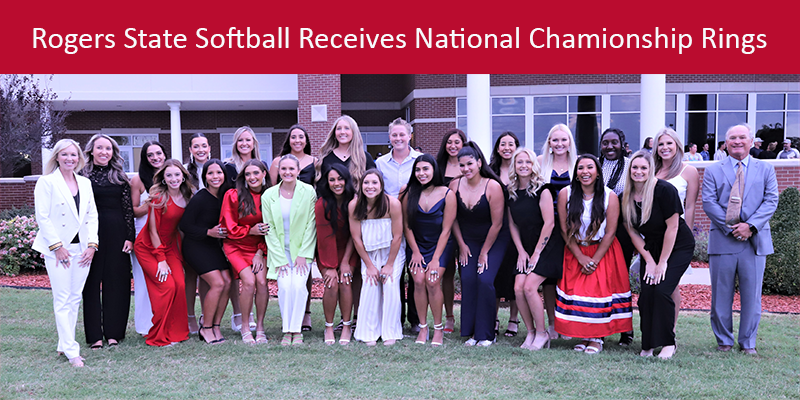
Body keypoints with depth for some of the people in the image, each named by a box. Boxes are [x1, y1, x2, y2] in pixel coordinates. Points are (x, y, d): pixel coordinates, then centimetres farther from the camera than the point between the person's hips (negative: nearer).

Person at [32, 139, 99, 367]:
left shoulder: (85, 183, 12)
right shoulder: (46, 182, -2)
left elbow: (92, 216, 11)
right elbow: (42, 217, -7)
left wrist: (92, 244, 0)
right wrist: (57, 246, -12)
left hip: (82, 249, 5)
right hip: (57, 249, -5)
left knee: (74, 298, 7)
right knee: (62, 300, -5)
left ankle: (64, 344, 17)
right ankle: (71, 351, -4)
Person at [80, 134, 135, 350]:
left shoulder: (120, 177, 9)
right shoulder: (82, 176, 4)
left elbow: (128, 209, 8)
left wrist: (130, 237, 1)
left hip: (116, 233, 2)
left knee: (116, 281, 4)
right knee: (92, 282, 1)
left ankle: (113, 332, 14)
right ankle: (95, 335, 8)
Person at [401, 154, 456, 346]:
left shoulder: (447, 194, -10)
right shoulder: (410, 192, -4)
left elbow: (446, 230, -9)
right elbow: (406, 225, 0)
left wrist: (435, 259, -12)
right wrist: (415, 252, -5)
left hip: (438, 246, -2)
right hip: (416, 245, 2)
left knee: (432, 281, -19)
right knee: (419, 280, -16)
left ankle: (438, 328, -4)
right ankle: (423, 327, -3)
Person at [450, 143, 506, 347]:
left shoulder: (493, 186, -18)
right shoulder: (455, 185, -7)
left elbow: (496, 224, -14)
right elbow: (453, 219, 4)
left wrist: (484, 252, -9)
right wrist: (462, 245, 1)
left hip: (493, 241, -3)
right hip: (468, 241, 4)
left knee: (485, 280, -16)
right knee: (467, 280, -10)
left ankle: (486, 334, -4)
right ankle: (471, 332, 0)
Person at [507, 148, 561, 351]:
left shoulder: (542, 190, -11)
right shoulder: (511, 193, 6)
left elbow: (549, 222, -14)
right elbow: (512, 224, 11)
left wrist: (537, 252, -12)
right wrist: (521, 251, 2)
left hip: (547, 247, -5)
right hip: (526, 248, 5)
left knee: (530, 286, -17)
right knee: (518, 288, -9)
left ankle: (542, 334, 0)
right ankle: (531, 332, 7)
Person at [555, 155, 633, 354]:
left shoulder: (610, 197, -10)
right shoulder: (565, 194, -7)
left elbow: (610, 233, -9)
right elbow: (565, 230, -5)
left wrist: (595, 260, -13)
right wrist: (581, 257, -10)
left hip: (604, 251, -1)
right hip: (575, 252, 2)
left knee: (600, 290, -12)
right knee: (575, 291, -7)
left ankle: (597, 338, -1)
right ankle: (584, 336, 6)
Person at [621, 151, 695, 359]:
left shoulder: (664, 190, -20)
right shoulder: (626, 198, -5)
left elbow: (672, 227, -18)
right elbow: (633, 232, 1)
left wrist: (662, 262, -15)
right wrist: (649, 261, -6)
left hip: (678, 247, -4)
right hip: (651, 249, 4)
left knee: (662, 290, -18)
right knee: (646, 293, -10)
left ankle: (668, 343, -4)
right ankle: (648, 344, 3)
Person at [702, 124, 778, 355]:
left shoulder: (766, 169, 11)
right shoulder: (713, 171, 8)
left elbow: (771, 201, 1)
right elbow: (709, 203, -1)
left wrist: (750, 226, -13)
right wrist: (730, 227, -12)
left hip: (755, 240, 1)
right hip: (723, 240, 0)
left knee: (752, 294, 4)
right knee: (721, 295, 4)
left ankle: (748, 343, 16)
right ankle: (724, 341, 17)